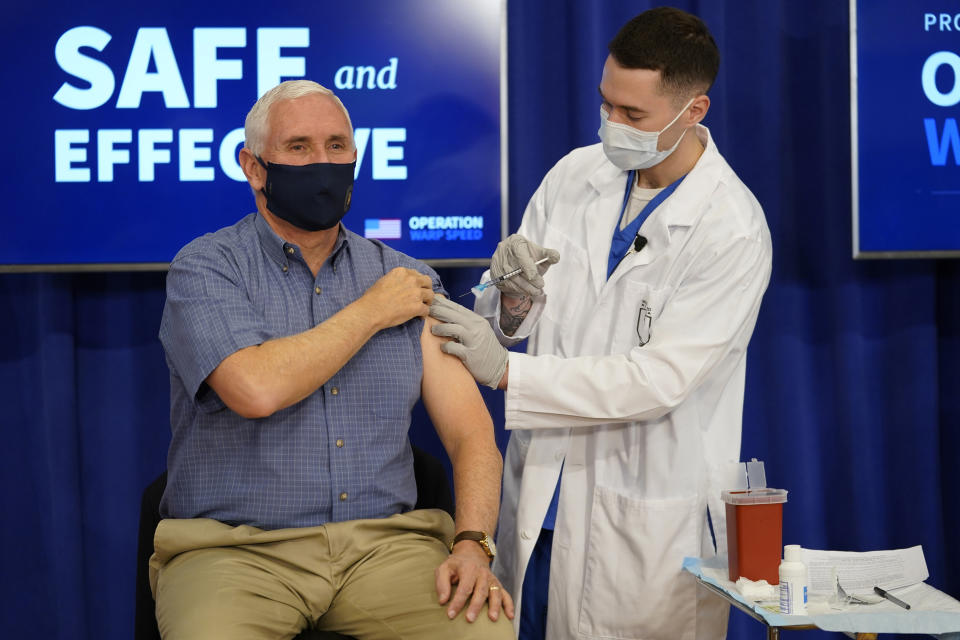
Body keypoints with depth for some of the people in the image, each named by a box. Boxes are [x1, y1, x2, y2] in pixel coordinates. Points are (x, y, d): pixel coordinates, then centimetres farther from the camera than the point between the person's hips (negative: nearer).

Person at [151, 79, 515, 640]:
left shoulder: (409, 281, 12)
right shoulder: (206, 268, 0)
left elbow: (470, 431, 7)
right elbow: (256, 389, -19)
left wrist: (472, 544, -12)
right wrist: (372, 312, -6)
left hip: (384, 542, 3)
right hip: (234, 547, -3)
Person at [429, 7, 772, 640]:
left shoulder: (734, 231, -15)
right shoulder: (574, 174, 2)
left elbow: (660, 379, -20)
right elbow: (511, 326, 7)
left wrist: (506, 370, -22)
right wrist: (515, 298, -17)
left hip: (645, 519, -5)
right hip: (539, 494, 5)